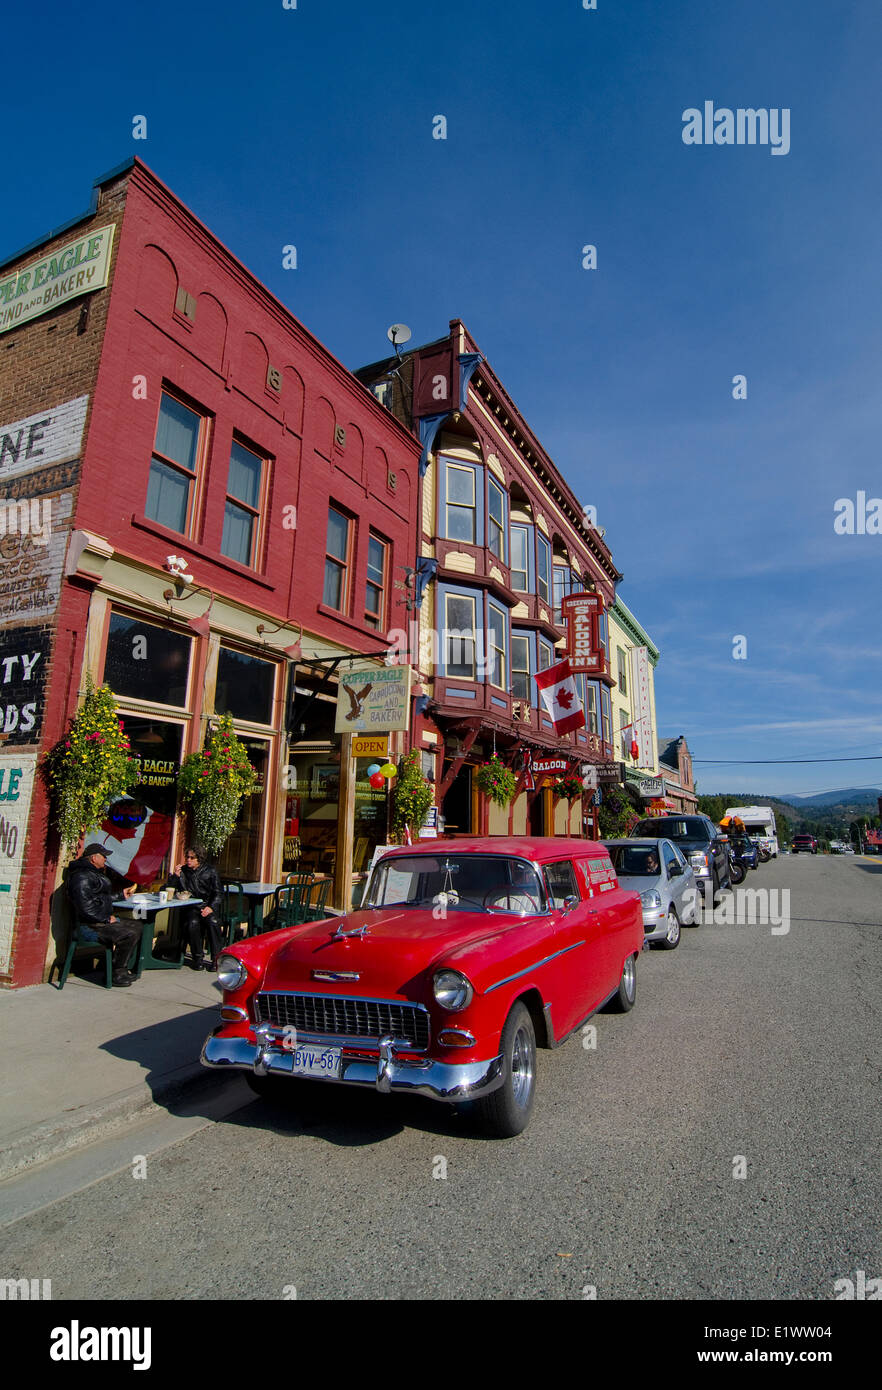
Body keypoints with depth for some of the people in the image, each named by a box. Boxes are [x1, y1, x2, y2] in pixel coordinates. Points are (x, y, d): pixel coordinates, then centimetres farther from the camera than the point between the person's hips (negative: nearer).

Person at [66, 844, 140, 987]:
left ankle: (122, 969, 12)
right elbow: (86, 907, -25)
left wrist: (121, 893, 28)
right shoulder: (82, 877, -17)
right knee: (130, 934, -22)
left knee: (136, 926, 10)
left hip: (102, 920, 11)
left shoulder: (94, 873, 17)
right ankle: (117, 974, -8)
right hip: (90, 927, -11)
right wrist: (106, 919, -19)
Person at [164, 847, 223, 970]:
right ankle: (197, 958, -16)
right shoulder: (183, 871, 11)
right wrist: (175, 876, -8)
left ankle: (216, 959, -22)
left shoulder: (210, 871, 7)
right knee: (193, 923, -32)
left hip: (207, 906, -1)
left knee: (212, 922, -32)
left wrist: (211, 907, -12)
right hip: (190, 908, 1)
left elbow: (217, 893, 5)